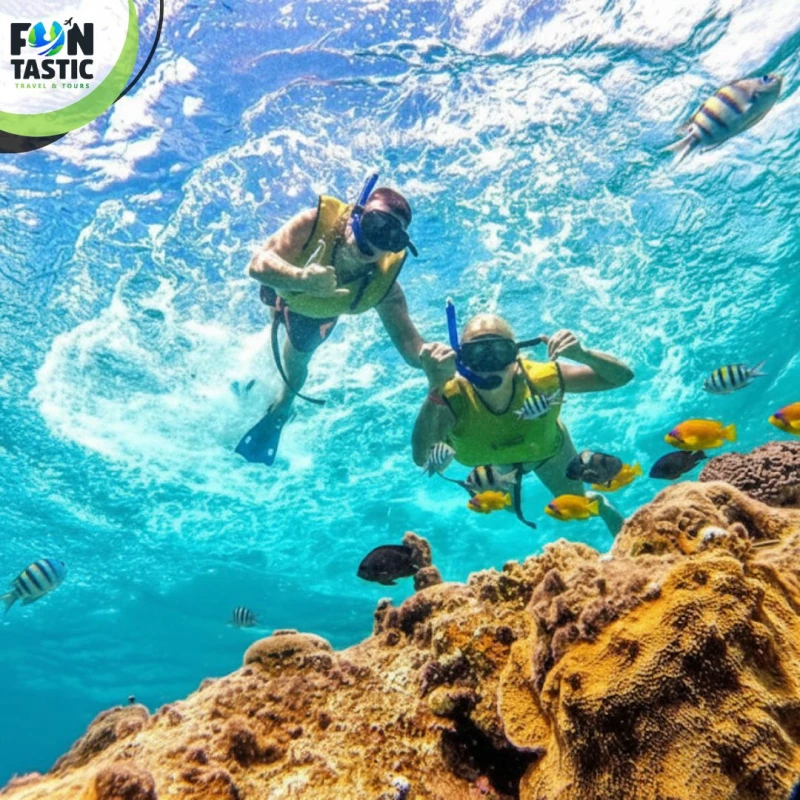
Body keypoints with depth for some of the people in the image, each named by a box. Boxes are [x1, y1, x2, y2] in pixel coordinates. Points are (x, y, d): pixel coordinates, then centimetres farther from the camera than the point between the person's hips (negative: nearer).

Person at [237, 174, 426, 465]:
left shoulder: (382, 281, -41)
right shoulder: (316, 222, -47)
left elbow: (409, 343, -43)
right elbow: (258, 264, -55)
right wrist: (299, 278, -75)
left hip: (318, 315, 1)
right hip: (282, 287, -1)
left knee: (295, 363, 20)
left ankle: (278, 414, 52)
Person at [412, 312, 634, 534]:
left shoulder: (540, 378, -43)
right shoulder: (453, 396, -45)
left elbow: (622, 376, -37)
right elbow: (422, 458, -62)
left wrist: (582, 355, -58)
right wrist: (435, 390, -74)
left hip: (547, 448, 0)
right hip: (491, 460, 1)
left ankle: (599, 504, 57)